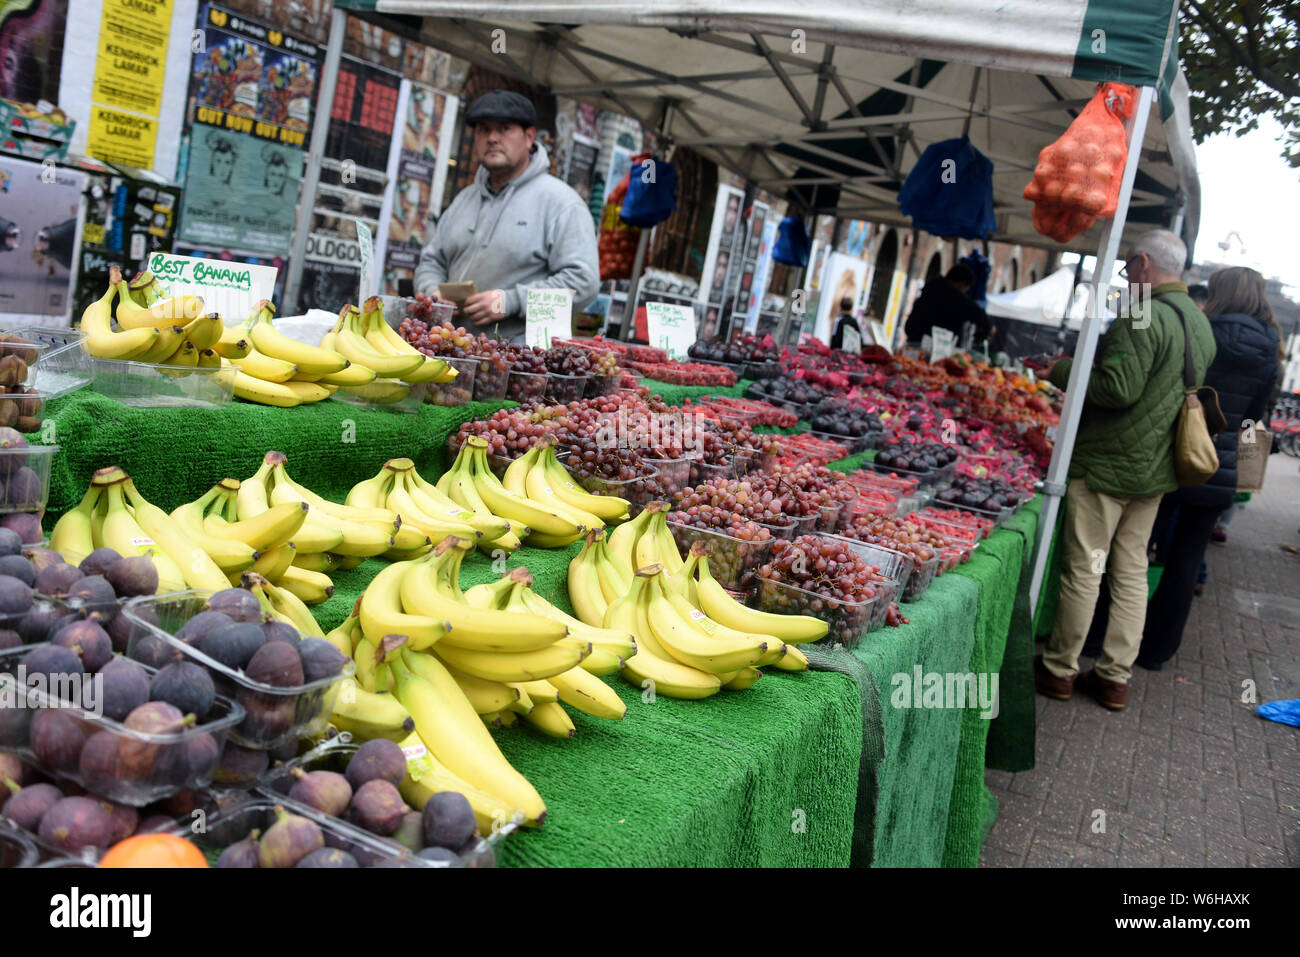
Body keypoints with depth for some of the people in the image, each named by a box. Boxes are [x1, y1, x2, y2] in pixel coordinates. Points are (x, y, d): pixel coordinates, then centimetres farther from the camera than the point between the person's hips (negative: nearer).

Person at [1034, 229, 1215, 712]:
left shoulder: (1143, 318, -18)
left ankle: (1059, 669, 13)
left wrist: (1063, 372, -9)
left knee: (1082, 571, 2)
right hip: (1155, 470, 9)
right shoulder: (1201, 324, 12)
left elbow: (1119, 388, -24)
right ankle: (1115, 676, 21)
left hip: (1106, 464, -9)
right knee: (1132, 571, 13)